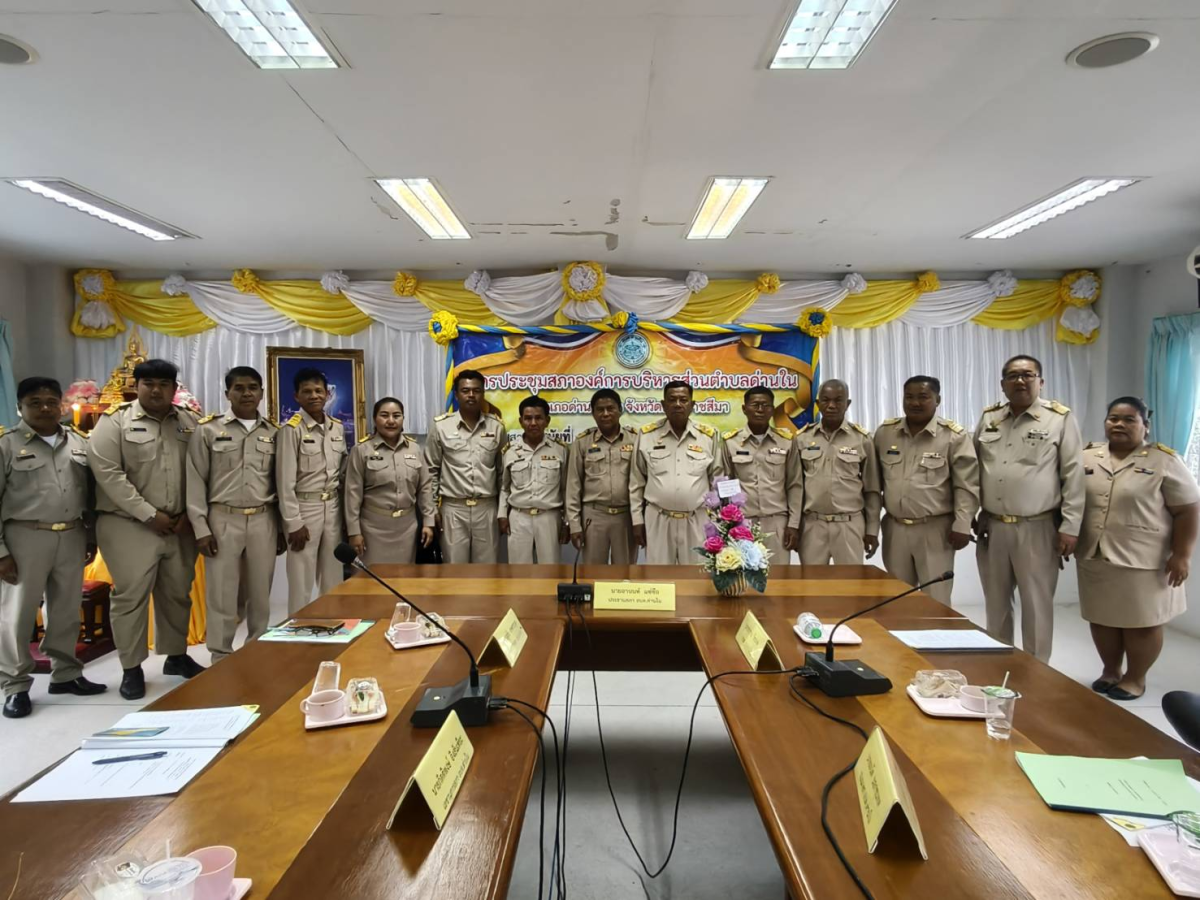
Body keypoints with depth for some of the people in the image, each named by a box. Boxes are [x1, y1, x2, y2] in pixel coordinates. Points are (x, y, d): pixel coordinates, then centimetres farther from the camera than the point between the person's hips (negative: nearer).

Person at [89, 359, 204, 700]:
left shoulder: (189, 422, 7)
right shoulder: (115, 421, -4)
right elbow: (108, 473, -12)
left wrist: (190, 514, -4)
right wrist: (149, 515, -15)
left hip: (179, 526, 4)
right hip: (128, 525, -4)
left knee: (177, 593, 13)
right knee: (131, 595, 0)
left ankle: (177, 655, 28)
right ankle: (132, 668, 13)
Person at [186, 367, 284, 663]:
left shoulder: (273, 433, 7)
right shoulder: (208, 430, 0)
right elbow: (195, 481, -1)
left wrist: (282, 528, 8)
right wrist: (201, 528, -7)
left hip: (264, 522, 2)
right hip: (223, 521, -2)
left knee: (260, 595, 9)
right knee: (222, 596, 4)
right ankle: (221, 660, 17)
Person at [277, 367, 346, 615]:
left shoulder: (338, 428, 7)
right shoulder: (292, 429, -9)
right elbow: (285, 480, -11)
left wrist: (344, 507, 8)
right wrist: (294, 523, -14)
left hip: (333, 508, 5)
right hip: (304, 508, -5)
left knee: (334, 577, 12)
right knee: (301, 580, 2)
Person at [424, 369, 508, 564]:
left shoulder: (497, 426, 2)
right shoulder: (441, 426, -2)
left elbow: (504, 471, 8)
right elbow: (431, 470, 4)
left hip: (487, 507, 1)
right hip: (453, 508, -1)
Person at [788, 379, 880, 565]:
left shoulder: (862, 439, 0)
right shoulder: (802, 438, 3)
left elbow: (871, 489, 4)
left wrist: (872, 529, 3)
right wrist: (793, 524, 0)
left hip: (850, 524, -1)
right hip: (812, 524, 1)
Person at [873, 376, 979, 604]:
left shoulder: (955, 436, -6)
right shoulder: (884, 432, 6)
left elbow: (966, 486, -7)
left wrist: (962, 526, -12)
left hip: (935, 530, -4)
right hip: (894, 528, 4)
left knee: (935, 599, 2)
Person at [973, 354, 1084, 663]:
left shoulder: (1060, 418, -4)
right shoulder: (988, 418, 8)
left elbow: (1073, 474, -6)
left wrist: (1070, 527, -9)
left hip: (1037, 528, -4)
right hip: (991, 527, 4)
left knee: (1036, 605, 5)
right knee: (996, 603, 15)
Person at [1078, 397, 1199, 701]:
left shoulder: (1164, 461, -7)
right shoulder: (1086, 457, 4)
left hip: (1142, 561, -4)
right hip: (1095, 558, 4)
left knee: (1141, 622, 6)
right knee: (1102, 619, 13)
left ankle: (1135, 678, 21)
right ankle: (1110, 671, 28)